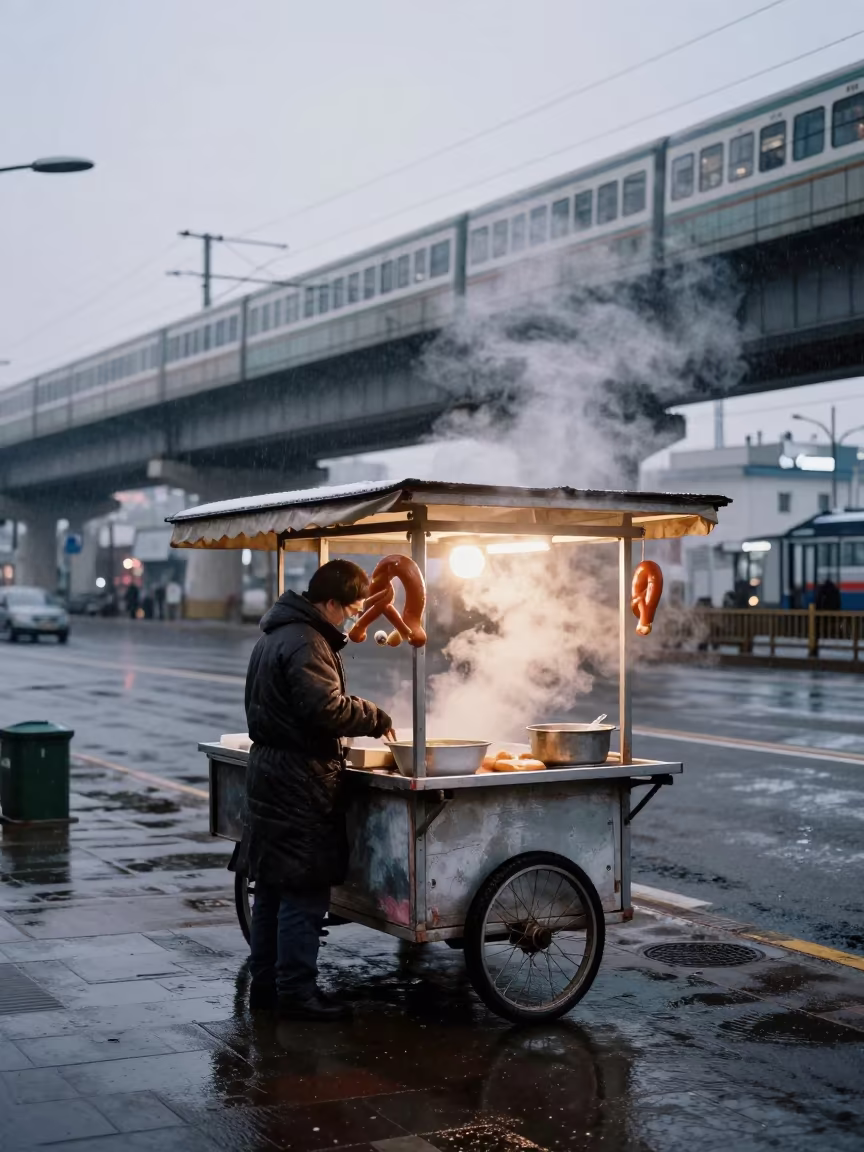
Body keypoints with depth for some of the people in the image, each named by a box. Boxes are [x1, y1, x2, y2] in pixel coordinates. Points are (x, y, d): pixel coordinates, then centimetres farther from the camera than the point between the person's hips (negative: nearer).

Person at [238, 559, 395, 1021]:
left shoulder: (276, 635, 16)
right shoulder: (306, 644, -17)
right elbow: (327, 708, -26)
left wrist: (364, 715, 12)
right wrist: (376, 718, -11)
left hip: (270, 772, 11)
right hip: (300, 781, -11)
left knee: (272, 887, 15)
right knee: (304, 892, -4)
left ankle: (265, 984, 23)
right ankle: (296, 992, 2)